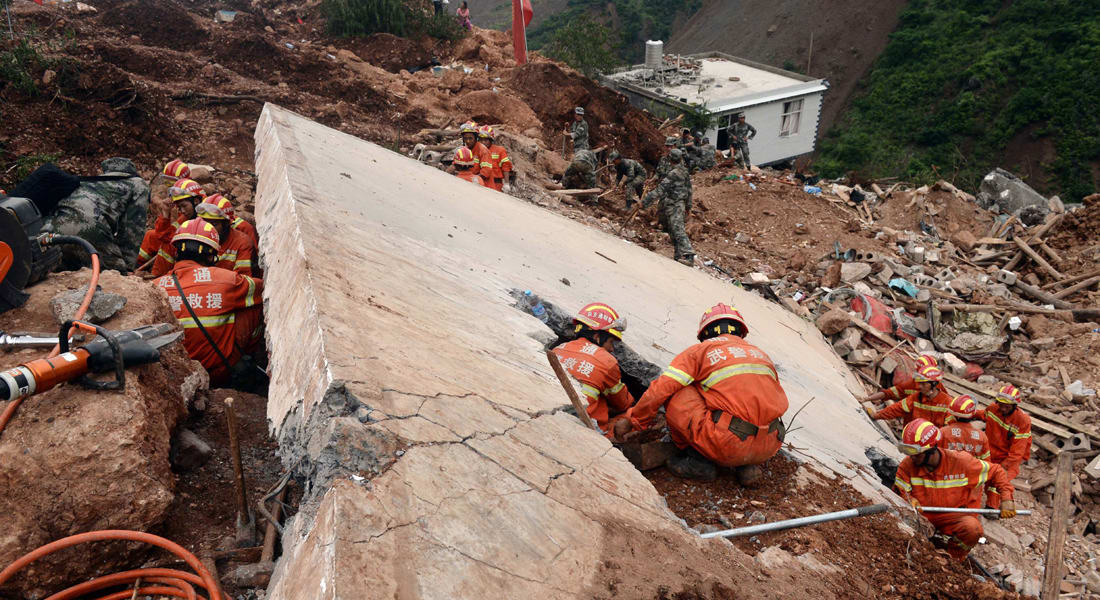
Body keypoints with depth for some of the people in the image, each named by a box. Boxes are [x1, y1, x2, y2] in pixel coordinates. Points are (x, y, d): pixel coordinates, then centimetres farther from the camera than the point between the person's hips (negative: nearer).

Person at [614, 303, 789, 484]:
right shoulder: (762, 354, 22)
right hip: (769, 449, 6)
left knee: (673, 390, 6)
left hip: (728, 445, -6)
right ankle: (748, 465, 14)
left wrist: (631, 420, 14)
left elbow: (659, 391, -1)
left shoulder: (701, 351, 7)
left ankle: (699, 458, 8)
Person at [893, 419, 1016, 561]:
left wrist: (1006, 499, -10)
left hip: (954, 517, 0)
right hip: (922, 516, 1)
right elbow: (899, 492, -3)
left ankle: (954, 556, 0)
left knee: (972, 528, -33)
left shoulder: (961, 462, -13)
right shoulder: (907, 465, -11)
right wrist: (909, 500, -25)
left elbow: (995, 471, 0)